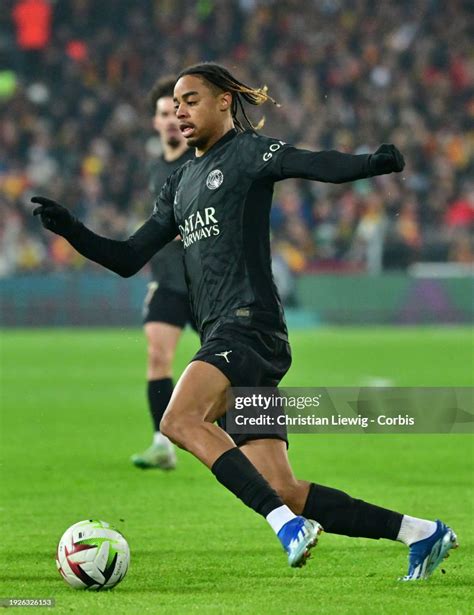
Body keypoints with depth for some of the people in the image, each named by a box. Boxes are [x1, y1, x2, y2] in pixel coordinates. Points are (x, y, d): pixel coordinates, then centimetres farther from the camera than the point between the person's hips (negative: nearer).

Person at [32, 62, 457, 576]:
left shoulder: (247, 151, 3)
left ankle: (286, 522, -33)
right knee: (283, 492, -2)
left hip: (249, 323, -8)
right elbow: (128, 259, 27)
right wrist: (69, 229, 14)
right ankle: (419, 532, 5)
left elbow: (317, 165, -15)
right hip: (223, 336, 8)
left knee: (180, 419, -31)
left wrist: (375, 163, -35)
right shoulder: (181, 183, 26)